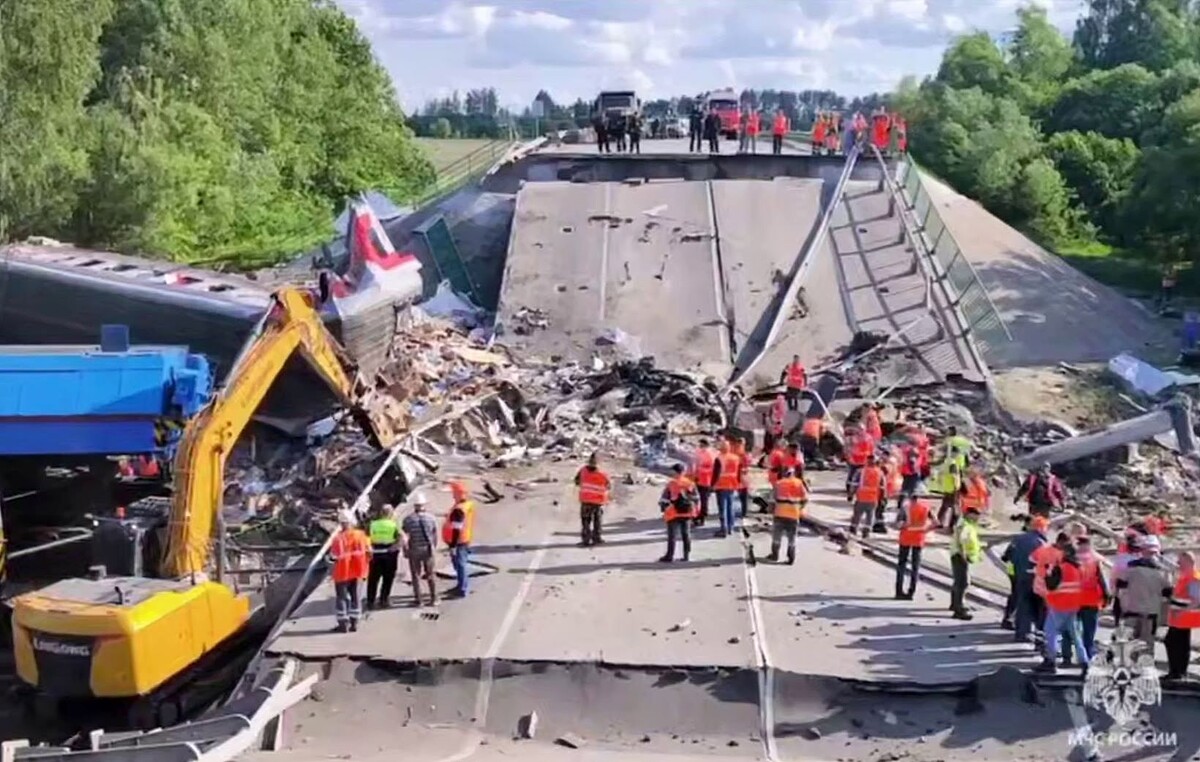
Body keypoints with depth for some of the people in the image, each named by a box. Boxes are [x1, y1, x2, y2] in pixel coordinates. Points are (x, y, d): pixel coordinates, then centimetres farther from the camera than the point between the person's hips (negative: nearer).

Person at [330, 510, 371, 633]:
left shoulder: (339, 538, -18)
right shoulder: (360, 535, -5)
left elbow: (334, 557, -18)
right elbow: (369, 553, -1)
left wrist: (332, 557, 5)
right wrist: (364, 567, 10)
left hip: (343, 573, -4)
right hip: (358, 572, 4)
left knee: (342, 597, 8)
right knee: (356, 597, 14)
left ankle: (343, 624, 10)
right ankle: (354, 623, 16)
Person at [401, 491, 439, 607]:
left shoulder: (408, 519, -11)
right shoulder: (430, 518, -5)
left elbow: (405, 537, -12)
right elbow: (435, 536, 0)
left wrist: (405, 551, -1)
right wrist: (434, 547, 15)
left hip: (414, 550, -1)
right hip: (427, 549, 1)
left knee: (416, 576, 10)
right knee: (430, 574, 14)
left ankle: (418, 601, 13)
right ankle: (433, 599, 20)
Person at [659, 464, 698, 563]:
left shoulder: (671, 485, -13)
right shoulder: (690, 484, 1)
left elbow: (664, 499, -10)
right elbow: (696, 497, 8)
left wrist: (663, 507, 7)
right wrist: (693, 508, 19)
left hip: (674, 514, -4)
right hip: (687, 513, 4)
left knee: (672, 535, 1)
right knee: (686, 534, 13)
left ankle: (670, 555, 2)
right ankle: (687, 554, 15)